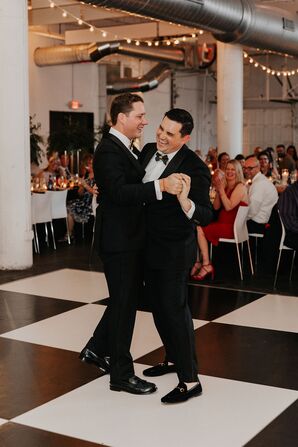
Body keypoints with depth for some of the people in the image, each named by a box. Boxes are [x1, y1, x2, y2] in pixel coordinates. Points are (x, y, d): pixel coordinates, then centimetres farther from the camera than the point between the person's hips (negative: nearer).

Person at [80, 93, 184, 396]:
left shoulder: (124, 148, 13)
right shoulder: (108, 150, -19)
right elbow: (119, 191, -33)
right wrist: (161, 186, -42)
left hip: (130, 239, 10)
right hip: (118, 241, -10)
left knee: (126, 299, 20)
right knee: (124, 303, 0)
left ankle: (96, 349, 37)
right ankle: (121, 375, 13)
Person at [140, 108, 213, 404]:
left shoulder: (194, 168, -21)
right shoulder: (148, 150, 0)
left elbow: (206, 216, -25)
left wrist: (185, 200, -42)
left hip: (175, 249, -8)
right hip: (149, 245, 8)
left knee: (174, 308, -5)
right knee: (157, 304, 19)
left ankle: (190, 380, 5)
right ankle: (173, 358, 39)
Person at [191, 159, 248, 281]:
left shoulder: (240, 187, -9)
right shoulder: (225, 186, 15)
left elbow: (229, 206, -19)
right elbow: (216, 207, 11)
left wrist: (222, 190, -16)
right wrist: (218, 191, -1)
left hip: (232, 227, -8)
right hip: (222, 224, 8)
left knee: (200, 230, -18)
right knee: (197, 228, -9)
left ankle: (206, 265, -13)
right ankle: (199, 261, -10)